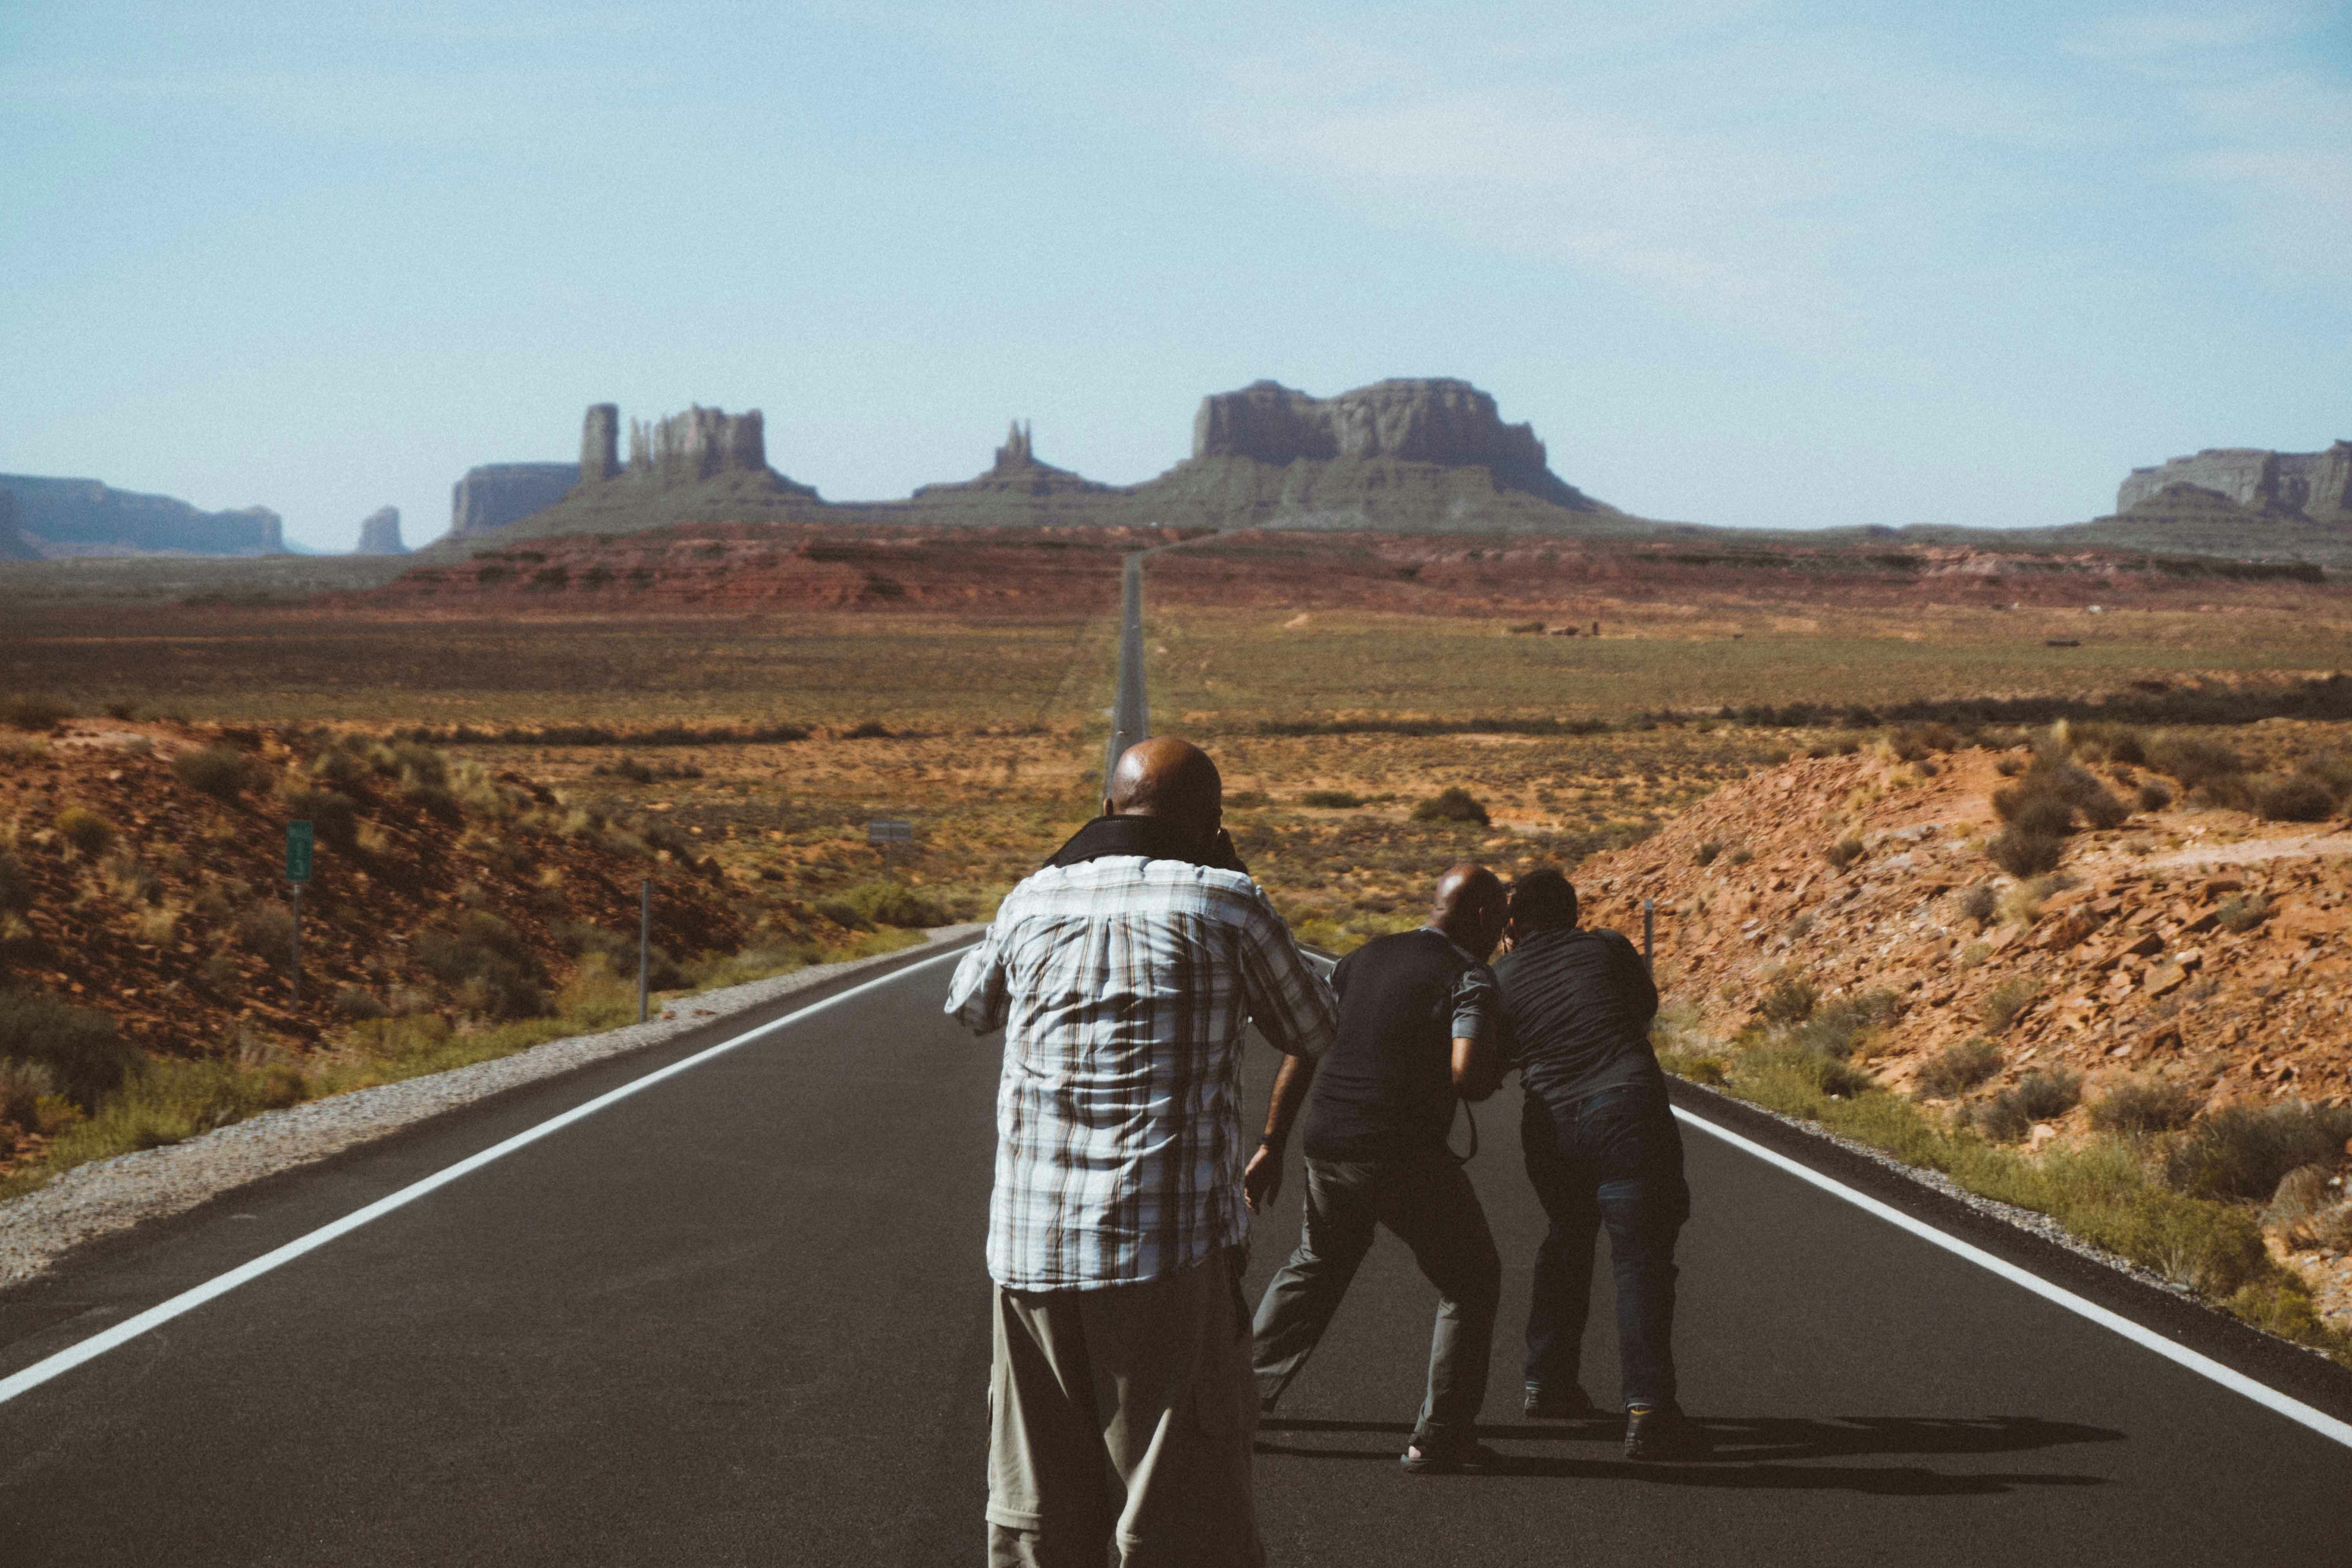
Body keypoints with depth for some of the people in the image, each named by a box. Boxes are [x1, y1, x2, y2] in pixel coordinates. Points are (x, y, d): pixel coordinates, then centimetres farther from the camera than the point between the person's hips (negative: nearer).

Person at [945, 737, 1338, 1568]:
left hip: (1030, 1249, 4)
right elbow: (1310, 1029, 13)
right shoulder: (1225, 904, -3)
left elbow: (970, 1005, 29)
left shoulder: (1034, 901, 8)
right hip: (1172, 1251, -4)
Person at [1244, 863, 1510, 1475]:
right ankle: (1439, 1437, 8)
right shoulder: (1470, 980, -6)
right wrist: (1495, 1073, 3)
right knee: (1471, 1282, 11)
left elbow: (1302, 1051, 13)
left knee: (1315, 1268, 28)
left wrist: (1272, 1145, 16)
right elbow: (1468, 1076, -22)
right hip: (1405, 1157, -6)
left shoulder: (1364, 958, 14)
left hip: (1327, 1146, 6)